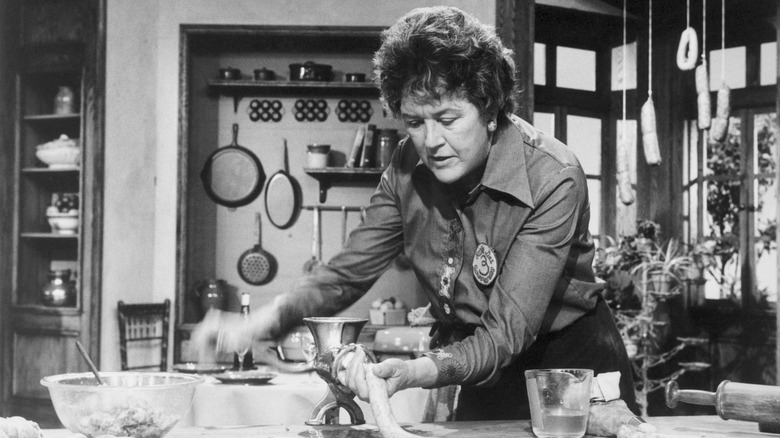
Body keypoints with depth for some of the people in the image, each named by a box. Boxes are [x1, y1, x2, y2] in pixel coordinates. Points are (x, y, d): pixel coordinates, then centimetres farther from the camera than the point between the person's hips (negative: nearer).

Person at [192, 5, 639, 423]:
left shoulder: (553, 178, -27)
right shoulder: (410, 166, -11)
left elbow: (507, 332, -31)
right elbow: (348, 273, -5)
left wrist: (418, 372, -48)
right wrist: (266, 320, -24)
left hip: (573, 365, -4)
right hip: (483, 374, 4)